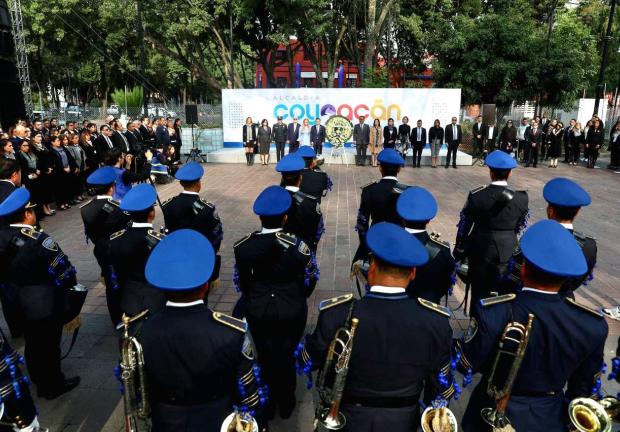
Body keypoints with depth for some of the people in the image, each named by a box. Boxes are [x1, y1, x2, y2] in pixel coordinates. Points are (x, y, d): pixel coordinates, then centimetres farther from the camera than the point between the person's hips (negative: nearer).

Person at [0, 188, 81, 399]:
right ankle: (54, 386, 30)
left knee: (32, 345, 24)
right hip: (45, 306, -7)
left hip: (17, 306, 7)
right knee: (49, 346, 12)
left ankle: (41, 383, 44)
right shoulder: (39, 241, -28)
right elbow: (64, 272, -22)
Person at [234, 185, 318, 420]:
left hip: (258, 312, 2)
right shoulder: (298, 245, -22)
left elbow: (240, 280, -4)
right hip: (292, 312, -1)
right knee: (286, 358, 20)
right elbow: (311, 278, -8)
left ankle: (268, 404, 42)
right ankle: (286, 404, 41)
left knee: (265, 357, 22)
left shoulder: (244, 245, -16)